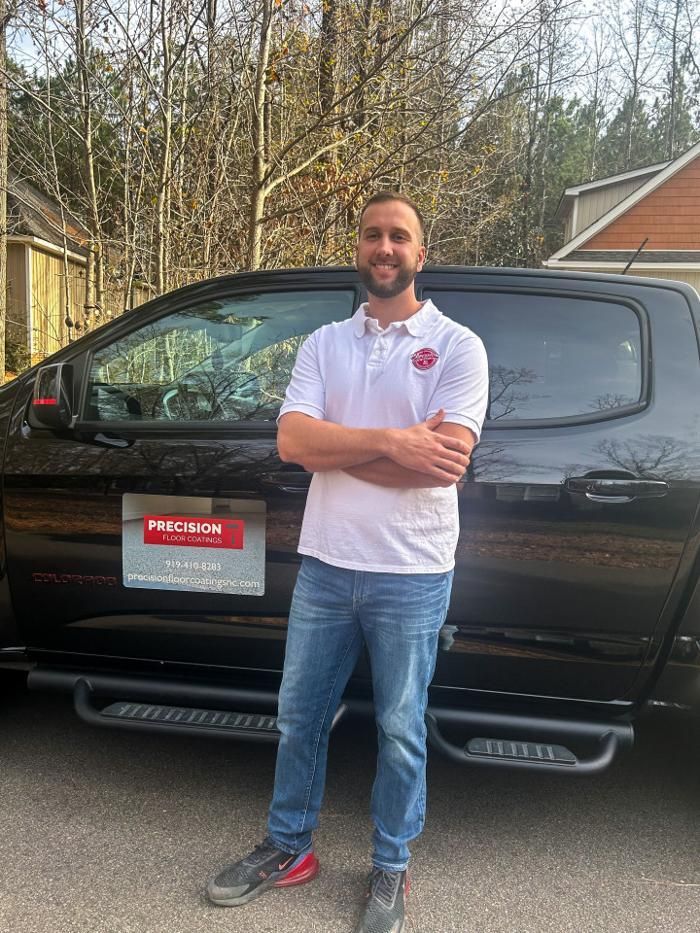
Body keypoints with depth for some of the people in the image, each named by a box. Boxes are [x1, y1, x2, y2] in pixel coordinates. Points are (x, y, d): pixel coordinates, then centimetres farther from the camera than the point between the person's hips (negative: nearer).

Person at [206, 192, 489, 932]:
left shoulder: (456, 346, -4)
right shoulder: (323, 344, 6)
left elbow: (445, 461, -18)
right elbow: (291, 441, -9)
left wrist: (335, 447, -12)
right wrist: (392, 440, -19)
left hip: (412, 575, -3)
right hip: (324, 566, 4)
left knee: (400, 730, 13)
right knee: (298, 717, 17)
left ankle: (390, 870, 36)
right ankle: (288, 849, 40)